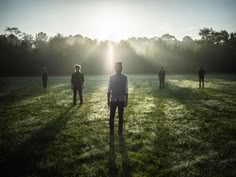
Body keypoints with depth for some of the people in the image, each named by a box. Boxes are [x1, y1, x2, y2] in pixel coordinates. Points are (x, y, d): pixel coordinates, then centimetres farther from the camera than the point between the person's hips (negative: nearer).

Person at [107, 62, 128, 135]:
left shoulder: (125, 78, -4)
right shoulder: (111, 77, -4)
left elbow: (126, 90, -1)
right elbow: (109, 90, -1)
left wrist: (126, 101, 0)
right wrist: (108, 100, -2)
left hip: (121, 100, 0)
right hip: (113, 100, 0)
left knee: (120, 116, 11)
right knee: (111, 117, 4)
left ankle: (120, 132, 24)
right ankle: (111, 132, 16)